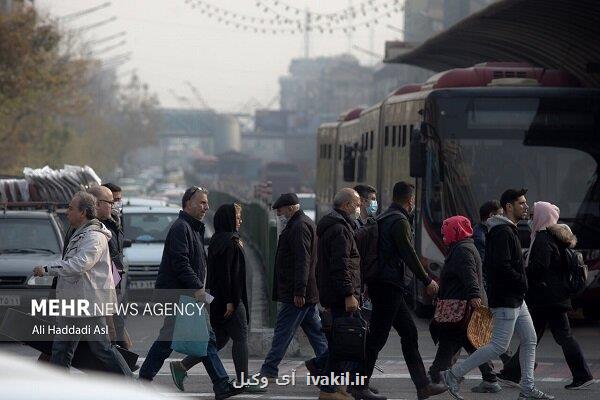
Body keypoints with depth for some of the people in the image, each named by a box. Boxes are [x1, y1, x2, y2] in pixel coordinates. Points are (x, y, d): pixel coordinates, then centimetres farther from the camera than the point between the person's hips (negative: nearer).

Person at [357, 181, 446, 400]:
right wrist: (427, 281, -10)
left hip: (381, 283, 10)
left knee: (409, 333, 11)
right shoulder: (400, 221, -13)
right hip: (389, 286, -10)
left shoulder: (382, 219, 17)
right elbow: (409, 255, -17)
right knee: (377, 337, -6)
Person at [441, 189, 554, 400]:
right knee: (499, 346, -8)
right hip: (506, 300, -11)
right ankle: (453, 374, -3)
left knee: (530, 341, 11)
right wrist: (522, 282, -15)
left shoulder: (509, 230, 16)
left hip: (516, 300, 11)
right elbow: (502, 266, -26)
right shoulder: (502, 232, -17)